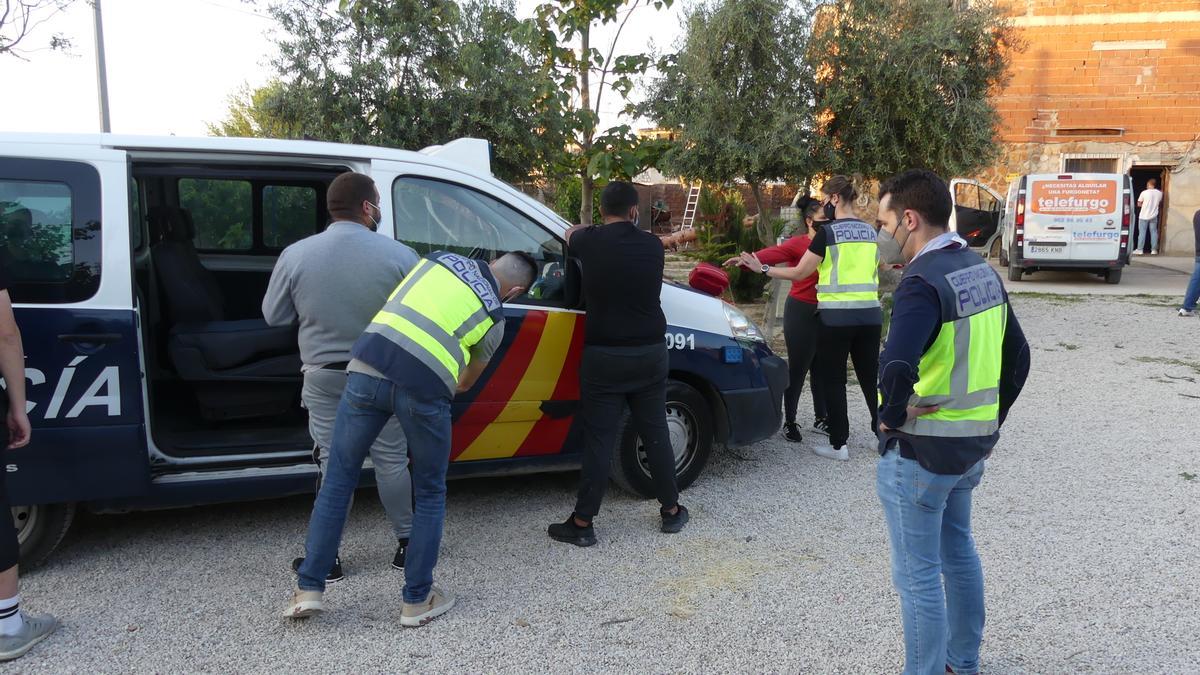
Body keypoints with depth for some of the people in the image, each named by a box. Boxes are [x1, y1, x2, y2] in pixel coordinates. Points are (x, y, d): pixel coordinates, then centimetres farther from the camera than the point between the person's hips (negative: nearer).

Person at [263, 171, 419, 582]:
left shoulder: (295, 255, -8)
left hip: (324, 376, 1)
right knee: (391, 460, 13)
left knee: (333, 464, 10)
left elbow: (273, 316, 1)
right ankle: (406, 544, 25)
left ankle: (327, 557, 16)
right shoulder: (399, 255, -14)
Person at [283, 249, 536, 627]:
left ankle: (309, 589, 21)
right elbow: (465, 384, 28)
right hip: (423, 388, -2)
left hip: (369, 366, 3)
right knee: (430, 495, 19)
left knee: (337, 481, 17)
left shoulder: (441, 259, 23)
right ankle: (417, 600, 24)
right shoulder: (494, 318, 17)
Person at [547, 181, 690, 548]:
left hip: (604, 356, -3)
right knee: (655, 433, 13)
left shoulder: (591, 241, -6)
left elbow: (570, 233, 17)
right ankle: (671, 510, 25)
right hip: (650, 353, 3)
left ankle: (582, 523, 7)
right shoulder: (652, 245, 0)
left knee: (599, 440, 1)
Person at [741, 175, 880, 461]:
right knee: (871, 378, 13)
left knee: (833, 381, 4)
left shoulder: (828, 232, -9)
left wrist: (763, 269, 3)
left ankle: (838, 445, 9)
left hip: (837, 317, -6)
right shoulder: (871, 232, 10)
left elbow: (799, 272, -7)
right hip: (870, 315, 6)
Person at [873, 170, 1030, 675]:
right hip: (972, 443, 9)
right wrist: (991, 420, 17)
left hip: (919, 451, -9)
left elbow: (896, 369, -39)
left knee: (918, 575, 5)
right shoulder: (982, 270, 6)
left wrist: (891, 417, -20)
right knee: (958, 551, 24)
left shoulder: (923, 282, -23)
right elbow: (1017, 354, 14)